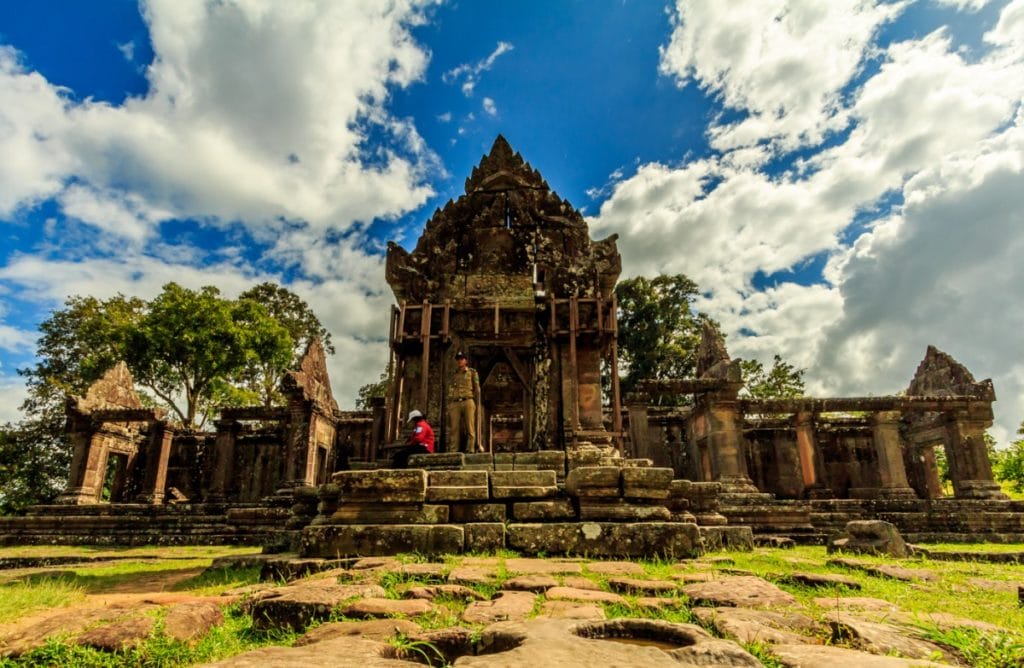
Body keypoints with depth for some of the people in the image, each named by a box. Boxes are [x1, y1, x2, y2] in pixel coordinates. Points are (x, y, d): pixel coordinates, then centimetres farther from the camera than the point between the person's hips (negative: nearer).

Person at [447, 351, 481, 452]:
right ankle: (458, 450, 1)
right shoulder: (454, 375, 20)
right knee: (455, 429, -2)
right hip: (455, 404, 3)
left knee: (470, 427, -7)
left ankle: (470, 449, -7)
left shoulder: (472, 372, 12)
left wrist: (477, 404, -1)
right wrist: (449, 408, 11)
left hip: (468, 402, -3)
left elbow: (477, 389, 8)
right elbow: (450, 392, 19)